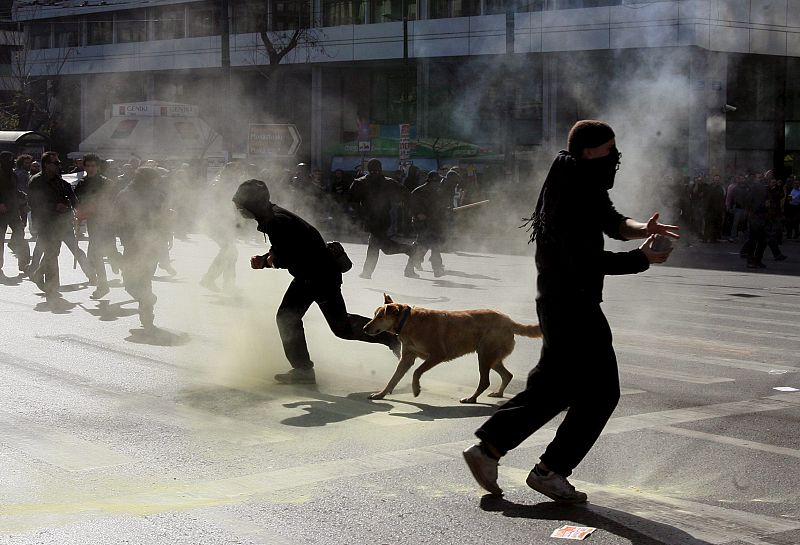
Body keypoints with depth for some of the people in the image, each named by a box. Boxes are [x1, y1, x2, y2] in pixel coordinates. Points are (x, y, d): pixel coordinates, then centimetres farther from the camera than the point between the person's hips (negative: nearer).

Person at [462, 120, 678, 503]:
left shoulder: (586, 188, 12)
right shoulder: (572, 198, -21)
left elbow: (611, 222, 17)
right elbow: (586, 261, -24)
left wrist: (640, 228, -5)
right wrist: (642, 259, -17)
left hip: (557, 302, 10)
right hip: (572, 306, -10)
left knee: (553, 386, 17)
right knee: (599, 392, -1)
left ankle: (487, 448, 17)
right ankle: (550, 470, 6)